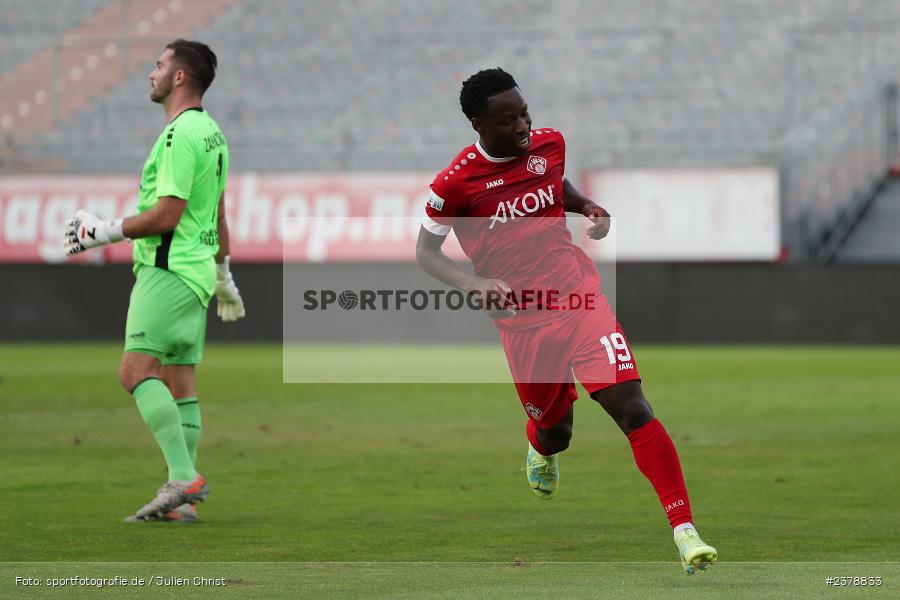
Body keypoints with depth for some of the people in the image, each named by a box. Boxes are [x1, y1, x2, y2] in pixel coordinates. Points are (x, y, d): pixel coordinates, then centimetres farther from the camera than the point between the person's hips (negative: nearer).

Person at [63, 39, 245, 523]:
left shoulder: (181, 134, -16)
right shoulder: (210, 133, 16)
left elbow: (166, 216, -20)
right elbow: (217, 214, 25)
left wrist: (104, 232, -11)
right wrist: (223, 274, 34)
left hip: (168, 271, -10)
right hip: (196, 273, 10)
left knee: (136, 369, -16)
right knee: (178, 382, 8)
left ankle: (184, 476, -22)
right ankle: (182, 499, 7)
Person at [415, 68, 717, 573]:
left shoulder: (549, 143, 2)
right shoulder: (455, 184, -10)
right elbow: (427, 251, 1)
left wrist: (588, 208, 5)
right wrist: (474, 284, -17)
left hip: (577, 291, 1)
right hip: (522, 318, -1)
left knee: (631, 404, -16)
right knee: (555, 427, 12)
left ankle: (684, 529, -20)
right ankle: (542, 451, 55)